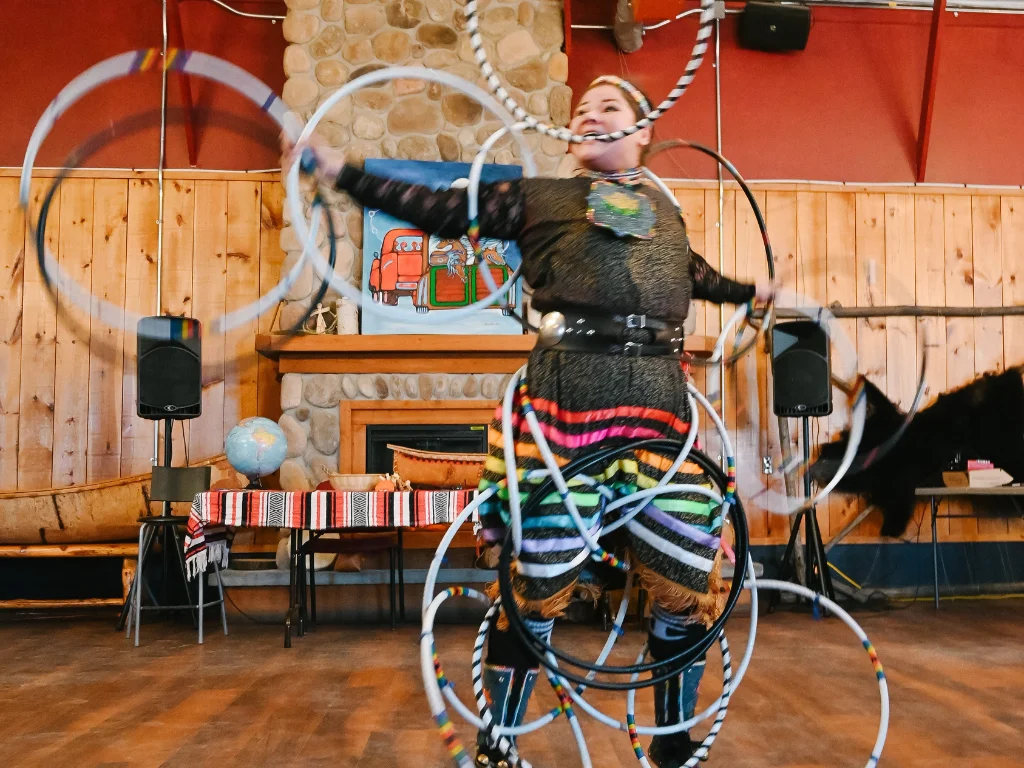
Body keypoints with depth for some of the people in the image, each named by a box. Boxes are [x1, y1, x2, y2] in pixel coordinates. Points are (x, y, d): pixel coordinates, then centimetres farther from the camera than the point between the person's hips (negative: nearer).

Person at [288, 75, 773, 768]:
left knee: (689, 584, 5)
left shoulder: (666, 209, 22)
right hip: (565, 399, -3)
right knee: (535, 581, 1)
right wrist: (340, 169, 4)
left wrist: (750, 289, 57)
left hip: (661, 404, 4)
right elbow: (437, 209, 8)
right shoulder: (537, 198, 11)